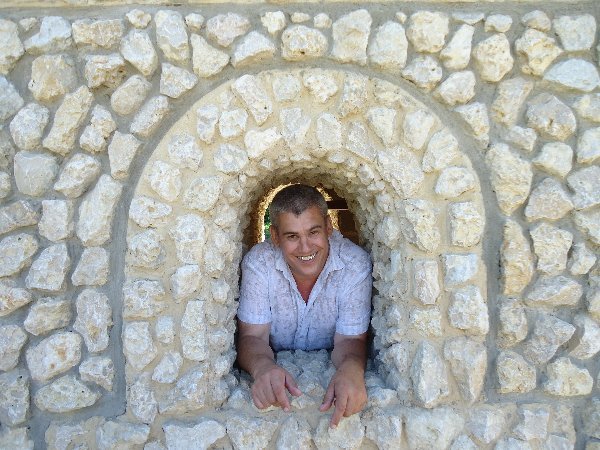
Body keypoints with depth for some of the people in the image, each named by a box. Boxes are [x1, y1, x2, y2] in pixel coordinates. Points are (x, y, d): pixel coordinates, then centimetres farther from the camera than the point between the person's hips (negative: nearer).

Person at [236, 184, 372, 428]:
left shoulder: (355, 263, -17)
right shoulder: (258, 262, -16)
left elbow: (349, 340, -15)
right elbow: (252, 336, -15)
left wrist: (351, 370, -39)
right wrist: (263, 368, -38)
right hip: (276, 368, 0)